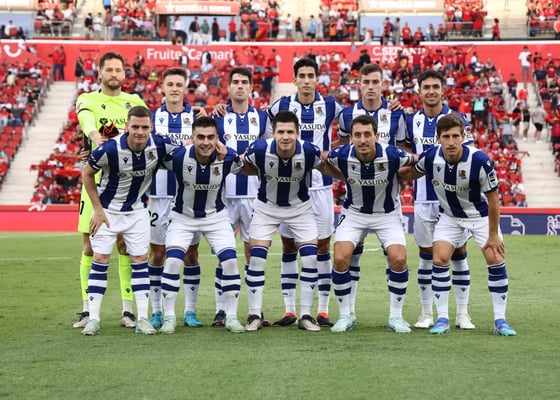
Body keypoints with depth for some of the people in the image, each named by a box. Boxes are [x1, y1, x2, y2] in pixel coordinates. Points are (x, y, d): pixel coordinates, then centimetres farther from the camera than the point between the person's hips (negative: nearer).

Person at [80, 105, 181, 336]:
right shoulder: (110, 149, -26)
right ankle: (93, 319, -1)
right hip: (107, 209, -2)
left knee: (140, 260, 0)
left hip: (137, 211, 2)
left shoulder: (159, 146, -18)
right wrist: (97, 209, -9)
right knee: (100, 259, -5)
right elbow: (87, 174, -10)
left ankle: (142, 318, 4)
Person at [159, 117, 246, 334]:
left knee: (230, 261, -11)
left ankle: (231, 316, 3)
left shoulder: (228, 158, -21)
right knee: (173, 262, -15)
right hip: (183, 216, -1)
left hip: (216, 216, 1)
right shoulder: (177, 156, -25)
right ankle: (169, 317, -2)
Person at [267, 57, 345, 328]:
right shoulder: (282, 106, 2)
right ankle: (289, 310, 8)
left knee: (322, 244, 1)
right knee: (288, 245, 2)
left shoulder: (330, 106, 2)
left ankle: (323, 310, 7)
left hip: (320, 184, 0)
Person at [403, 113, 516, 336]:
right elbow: (413, 173, 5)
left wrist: (493, 235, -15)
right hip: (449, 216, 2)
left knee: (495, 259, -13)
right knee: (439, 259, -12)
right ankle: (442, 319, -1)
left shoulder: (480, 161, -31)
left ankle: (500, 321, -1)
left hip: (481, 215, -2)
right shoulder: (430, 157, -22)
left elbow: (493, 199, -19)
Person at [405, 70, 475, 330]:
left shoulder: (456, 118, -2)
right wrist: (412, 158, -2)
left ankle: (462, 314, 9)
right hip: (423, 198, 2)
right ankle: (426, 314, 13)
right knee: (426, 255, 5)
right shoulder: (411, 121, 7)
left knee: (458, 253, 1)